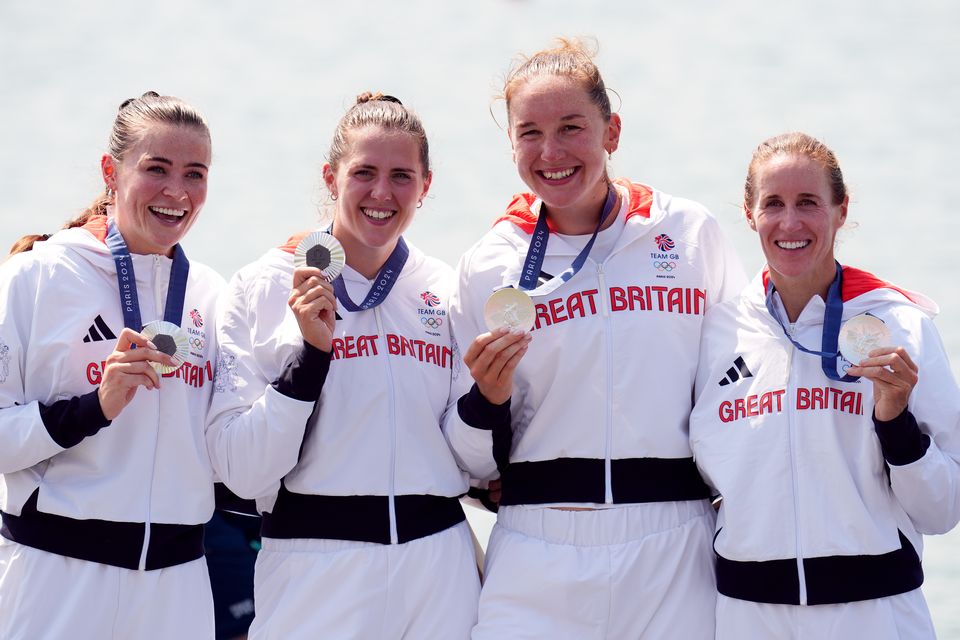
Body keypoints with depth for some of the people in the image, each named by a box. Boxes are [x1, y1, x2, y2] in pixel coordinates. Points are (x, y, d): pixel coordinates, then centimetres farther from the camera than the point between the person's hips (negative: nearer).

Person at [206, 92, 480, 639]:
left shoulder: (446, 291, 6)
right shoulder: (263, 286, -3)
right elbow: (241, 471, -10)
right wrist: (311, 350, -18)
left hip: (439, 570, 3)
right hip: (315, 574, -3)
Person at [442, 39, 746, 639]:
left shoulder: (692, 233, 3)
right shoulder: (489, 264, 5)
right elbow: (475, 462, 8)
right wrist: (486, 401, -12)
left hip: (673, 562, 0)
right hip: (539, 564, 0)